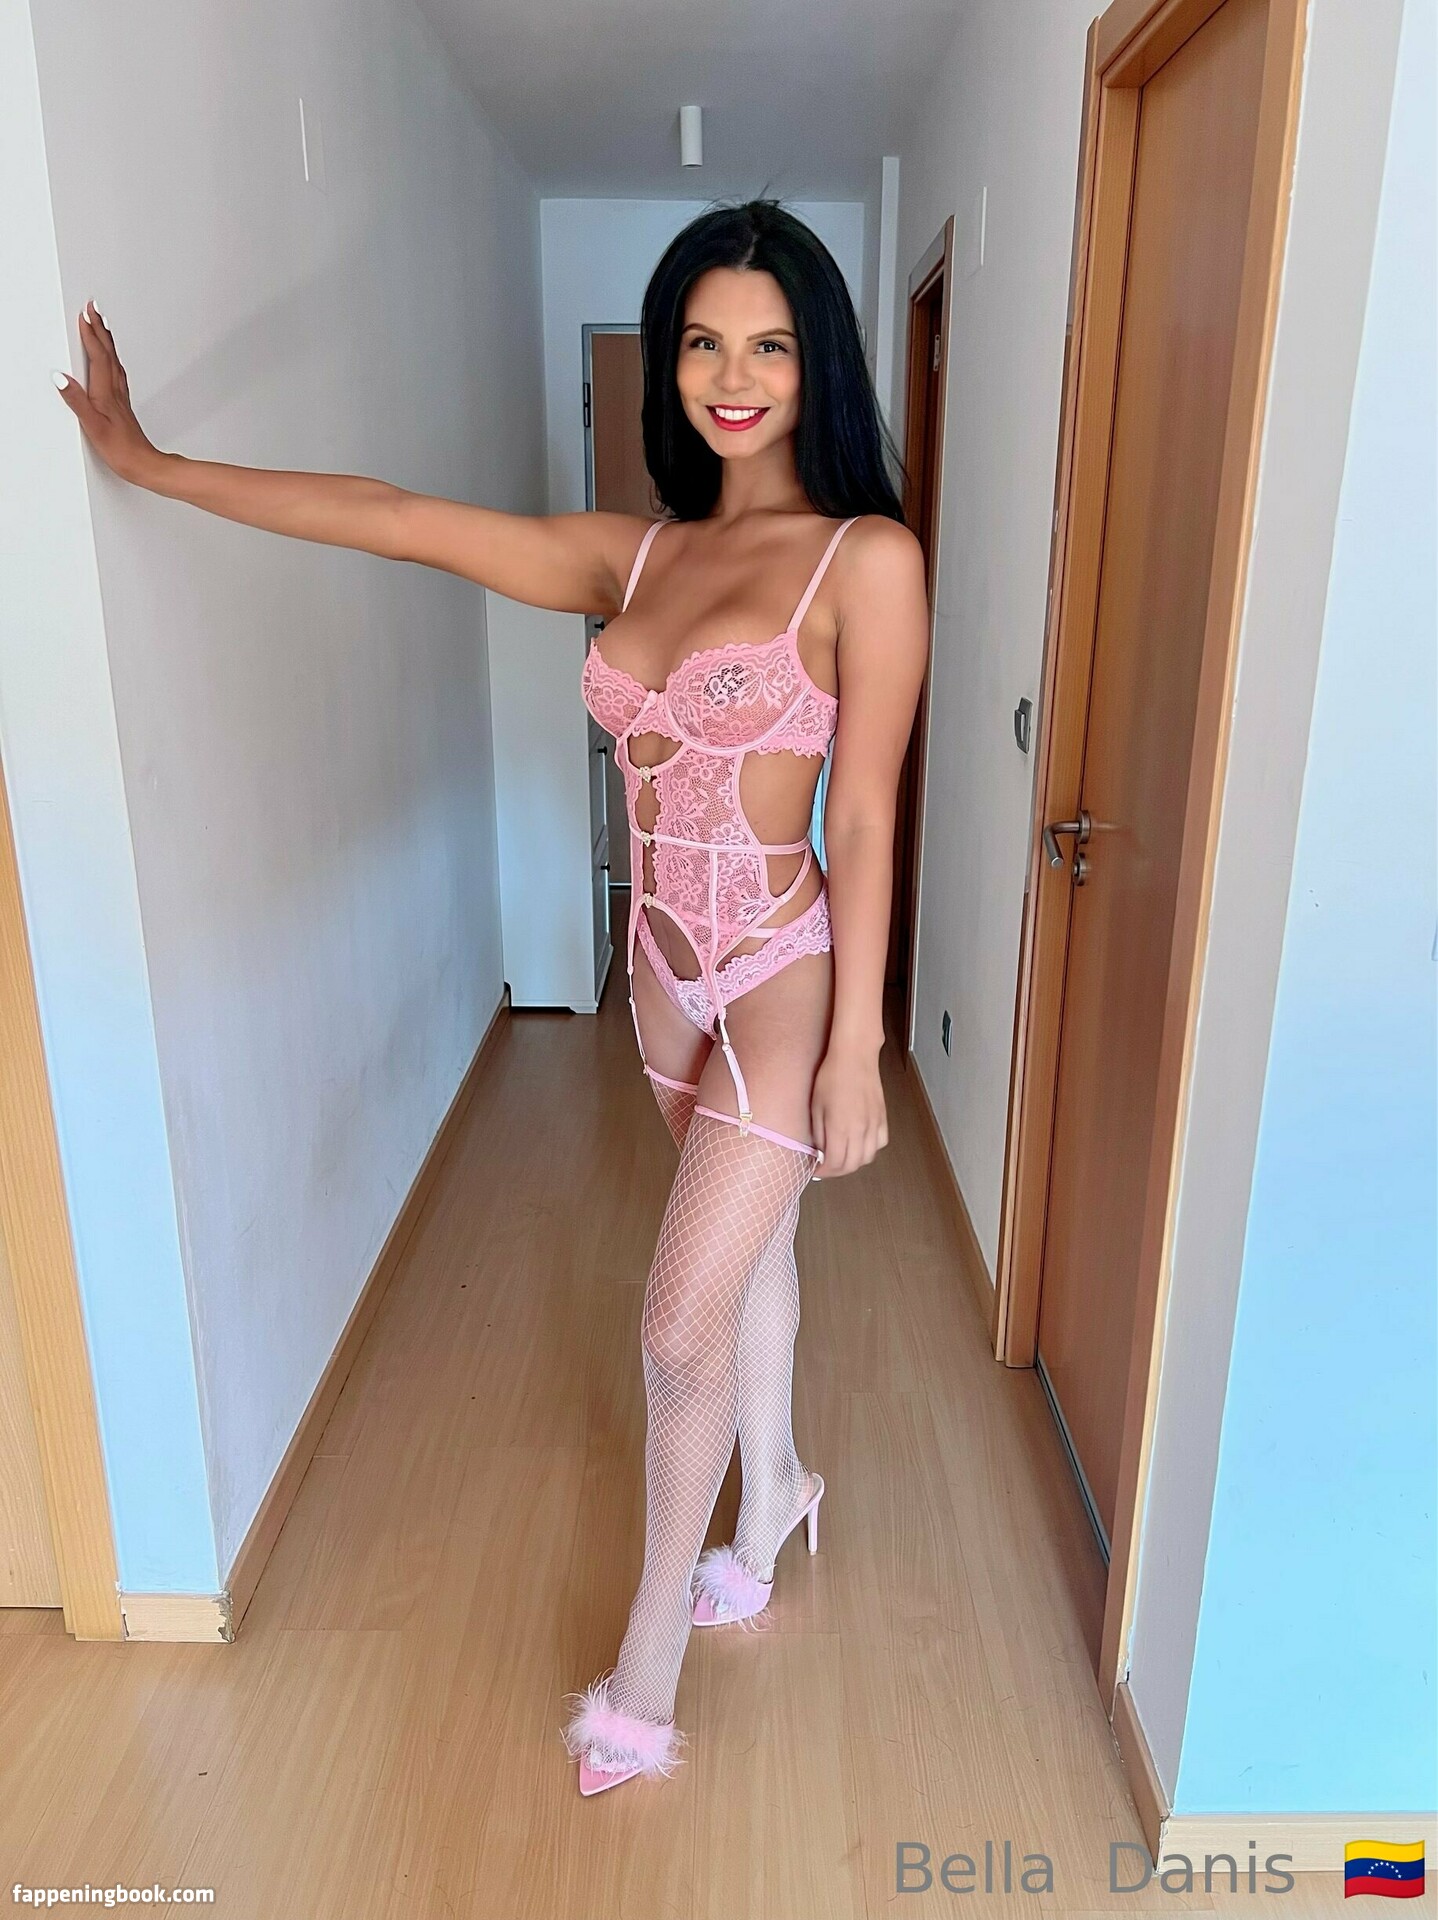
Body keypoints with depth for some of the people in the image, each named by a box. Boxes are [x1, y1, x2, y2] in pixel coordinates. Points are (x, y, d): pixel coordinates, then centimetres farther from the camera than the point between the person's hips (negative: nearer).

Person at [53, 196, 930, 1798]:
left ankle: (647, 1662, 22)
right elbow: (398, 519, 5)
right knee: (747, 1249, 22)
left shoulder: (866, 559, -12)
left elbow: (866, 819, -13)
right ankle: (769, 1509, 46)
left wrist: (854, 1047, -12)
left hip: (783, 970, -5)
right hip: (666, 961, 6)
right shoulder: (634, 556, 4)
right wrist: (146, 462, 8)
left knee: (682, 1324, -1)